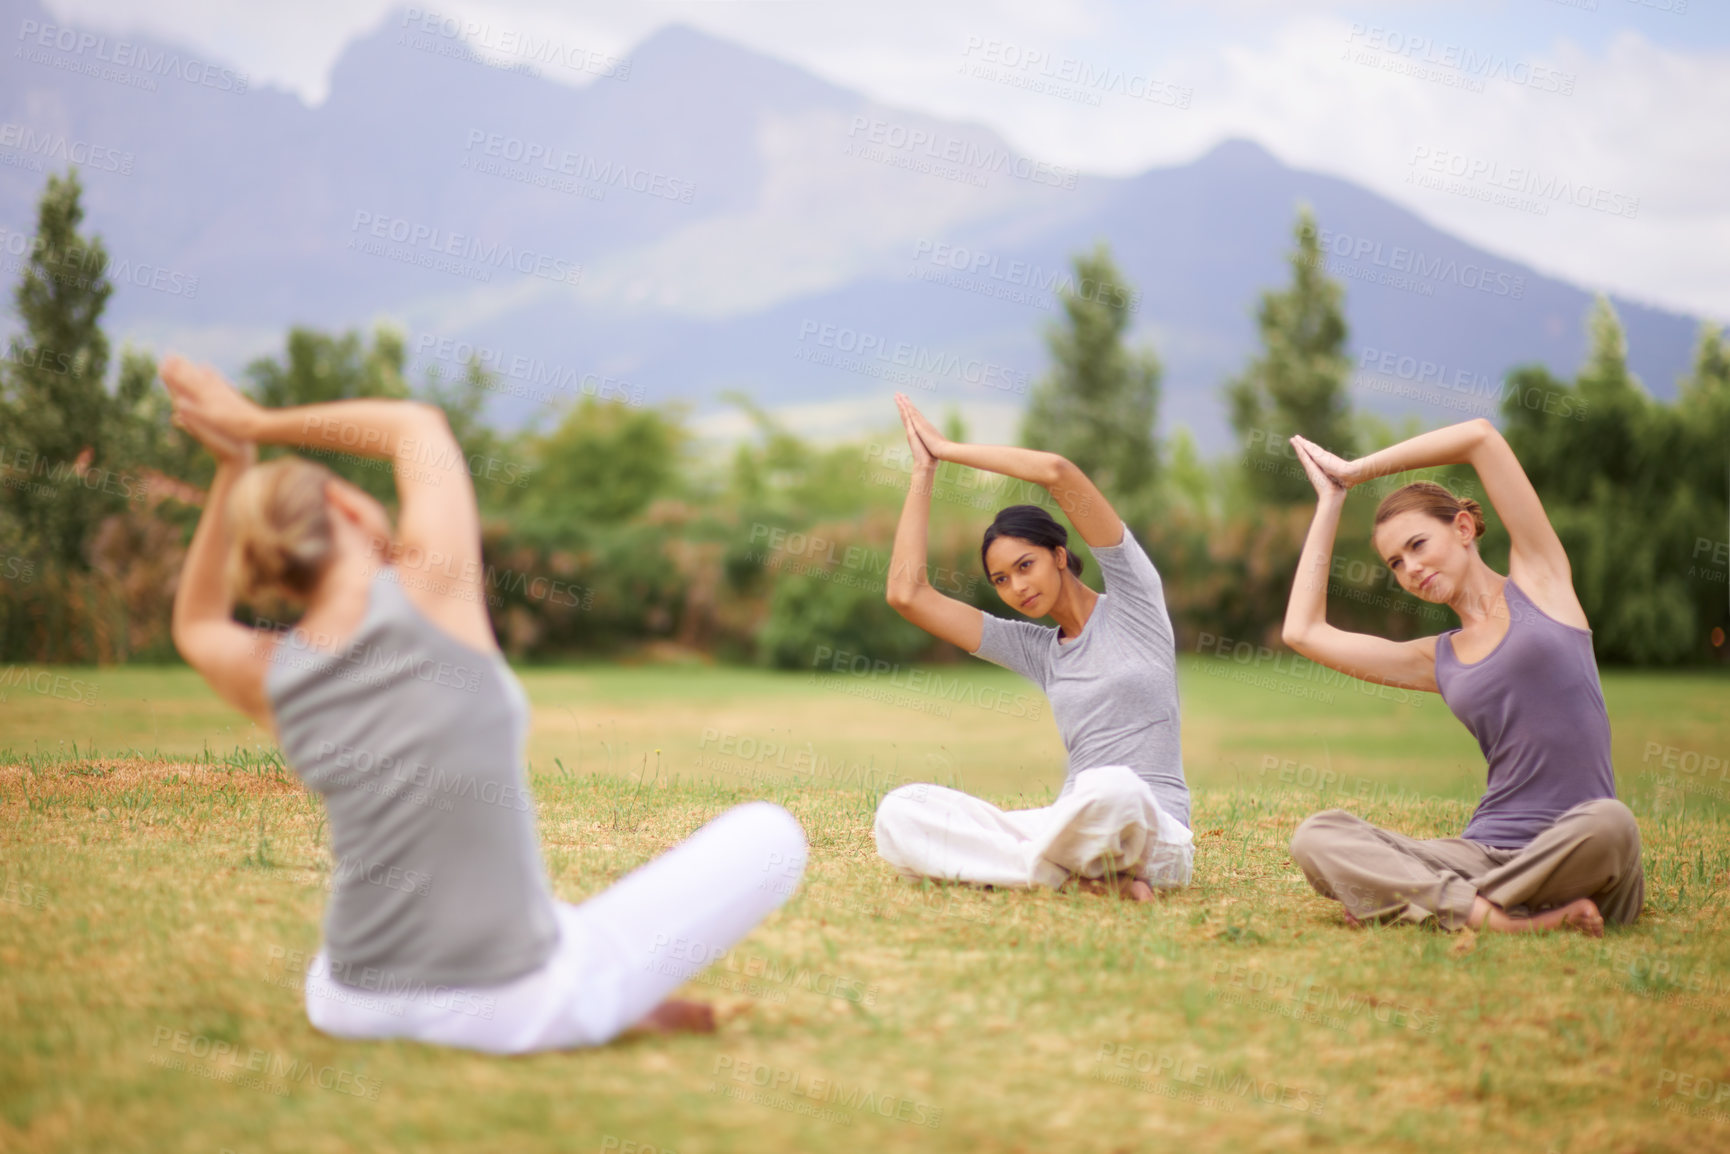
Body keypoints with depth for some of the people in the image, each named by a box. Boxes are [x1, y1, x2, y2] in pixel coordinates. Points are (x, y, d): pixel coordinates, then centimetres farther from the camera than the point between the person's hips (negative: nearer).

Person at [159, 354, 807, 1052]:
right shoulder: (431, 588, -14)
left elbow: (196, 625, 26)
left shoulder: (268, 676, -2)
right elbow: (416, 425, 6)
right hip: (514, 1009, -5)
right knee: (769, 834, 9)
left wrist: (233, 469, 18)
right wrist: (260, 424, 13)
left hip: (352, 1005, 5)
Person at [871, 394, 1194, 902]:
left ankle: (1042, 866, -13)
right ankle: (1083, 870, -23)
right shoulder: (1034, 648, 19)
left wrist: (948, 448, 3)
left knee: (1113, 788, -44)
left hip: (1154, 834, -5)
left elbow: (1057, 471, -8)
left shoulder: (1132, 602, 5)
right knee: (897, 812, -16)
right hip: (1068, 823, 6)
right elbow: (906, 593, 14)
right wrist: (923, 469, 15)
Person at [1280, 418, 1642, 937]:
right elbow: (1303, 631, 19)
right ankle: (1504, 918, -33)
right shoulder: (1437, 660, 20)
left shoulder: (1539, 578, 10)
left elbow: (1481, 436, 5)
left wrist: (1357, 468, 14)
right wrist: (1330, 501, 26)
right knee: (1316, 838, -20)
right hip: (1483, 851, 3)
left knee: (1610, 824, -41)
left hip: (1573, 854, -3)